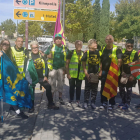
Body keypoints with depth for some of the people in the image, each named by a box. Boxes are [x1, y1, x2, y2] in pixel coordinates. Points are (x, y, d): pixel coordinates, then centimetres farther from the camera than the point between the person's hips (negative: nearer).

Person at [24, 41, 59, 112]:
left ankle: (50, 104, 13)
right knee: (31, 91, 0)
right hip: (33, 77, -3)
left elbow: (45, 66, 8)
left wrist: (45, 76, 2)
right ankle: (31, 107, 16)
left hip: (41, 77, 3)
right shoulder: (28, 57, -4)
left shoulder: (41, 55, 6)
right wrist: (27, 78, -8)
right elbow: (26, 68, -3)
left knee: (48, 87, -1)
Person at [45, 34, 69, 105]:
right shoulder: (51, 47, 4)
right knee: (52, 83, 4)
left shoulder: (65, 48, 6)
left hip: (61, 68, 1)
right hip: (52, 68, -1)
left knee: (61, 83, 10)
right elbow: (46, 55, 8)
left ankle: (60, 97, 23)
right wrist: (49, 56, -12)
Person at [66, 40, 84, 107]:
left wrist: (84, 73, 6)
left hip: (80, 74, 3)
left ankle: (78, 101, 17)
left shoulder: (83, 54, 10)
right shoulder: (71, 53, -1)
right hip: (72, 74, -3)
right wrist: (68, 73, -9)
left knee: (78, 87, 8)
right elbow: (67, 63, -2)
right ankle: (71, 100, 20)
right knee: (72, 86, 6)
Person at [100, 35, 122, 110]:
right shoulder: (103, 49, 11)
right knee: (103, 88, 9)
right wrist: (100, 71, 9)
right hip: (104, 72, 5)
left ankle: (111, 104, 16)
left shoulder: (117, 50, -5)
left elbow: (119, 61, -9)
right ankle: (103, 102, 22)